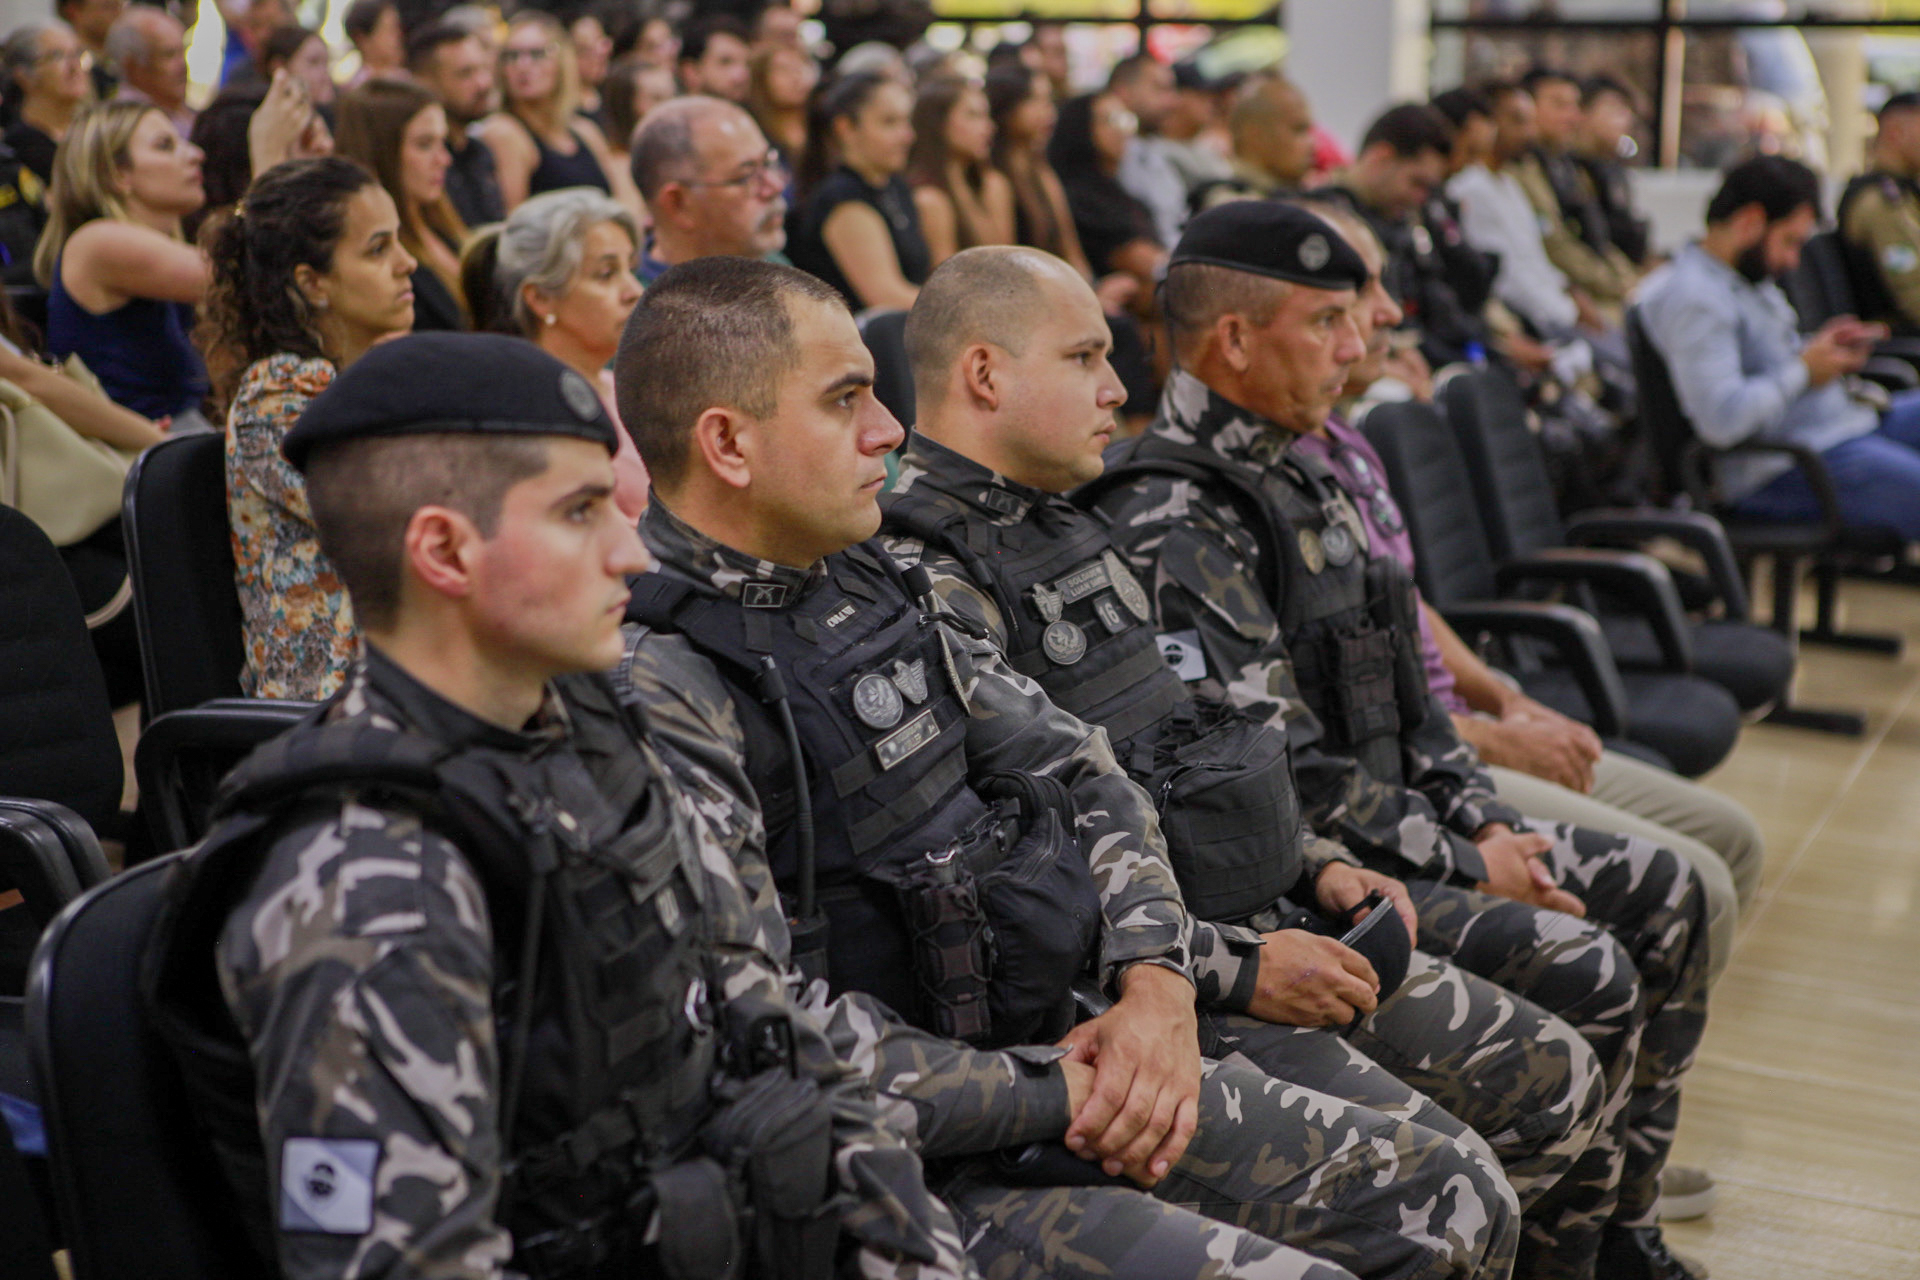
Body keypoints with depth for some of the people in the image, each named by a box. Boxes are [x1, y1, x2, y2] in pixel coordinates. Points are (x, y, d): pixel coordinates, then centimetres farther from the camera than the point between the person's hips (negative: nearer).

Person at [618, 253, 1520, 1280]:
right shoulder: (659, 686, -19)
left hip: (1044, 1058, 8)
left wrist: (1155, 984, -3)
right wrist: (1054, 1096, -15)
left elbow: (1081, 772, 13)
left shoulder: (862, 584, 8)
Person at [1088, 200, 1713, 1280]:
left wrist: (1491, 824, 4)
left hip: (1396, 827, 10)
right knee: (1583, 974, -21)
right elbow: (1284, 772, -22)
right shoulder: (1174, 525, -19)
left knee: (1664, 895, 7)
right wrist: (1467, 864, -14)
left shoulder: (1301, 470, 12)